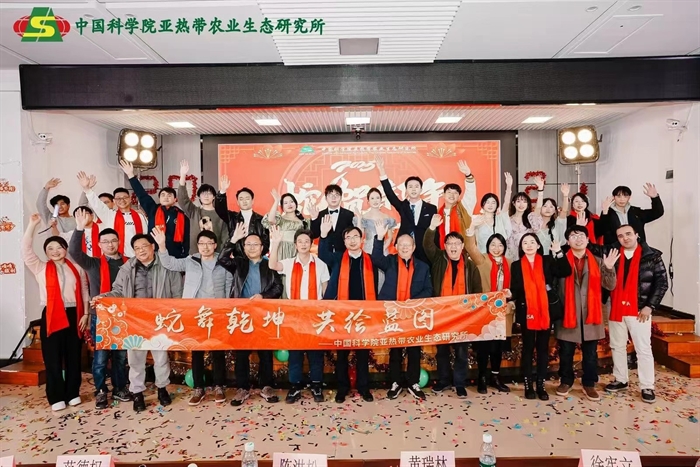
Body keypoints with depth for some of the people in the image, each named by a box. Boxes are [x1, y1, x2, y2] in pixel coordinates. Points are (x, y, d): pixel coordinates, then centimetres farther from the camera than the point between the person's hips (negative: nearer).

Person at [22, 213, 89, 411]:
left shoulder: (76, 268, 9)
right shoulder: (41, 268, 6)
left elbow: (84, 292, 9)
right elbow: (25, 250, -6)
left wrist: (85, 314, 1)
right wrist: (32, 225, -11)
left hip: (74, 315, 1)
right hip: (52, 316, -1)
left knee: (73, 355, 8)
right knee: (53, 357, 3)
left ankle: (73, 393, 20)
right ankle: (56, 397, 12)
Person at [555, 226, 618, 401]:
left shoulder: (598, 261, 6)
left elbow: (609, 286, -1)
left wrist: (609, 269, -17)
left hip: (591, 314, 2)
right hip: (568, 314, -2)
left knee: (590, 353, 10)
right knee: (566, 352, 9)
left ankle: (589, 384, 24)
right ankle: (566, 381, 26)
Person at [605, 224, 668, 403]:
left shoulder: (652, 256, -2)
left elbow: (662, 283, -3)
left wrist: (650, 306, -9)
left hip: (639, 310, -3)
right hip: (616, 309, 4)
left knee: (643, 349, 0)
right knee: (617, 346, 12)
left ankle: (647, 387, 11)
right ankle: (621, 380, 26)